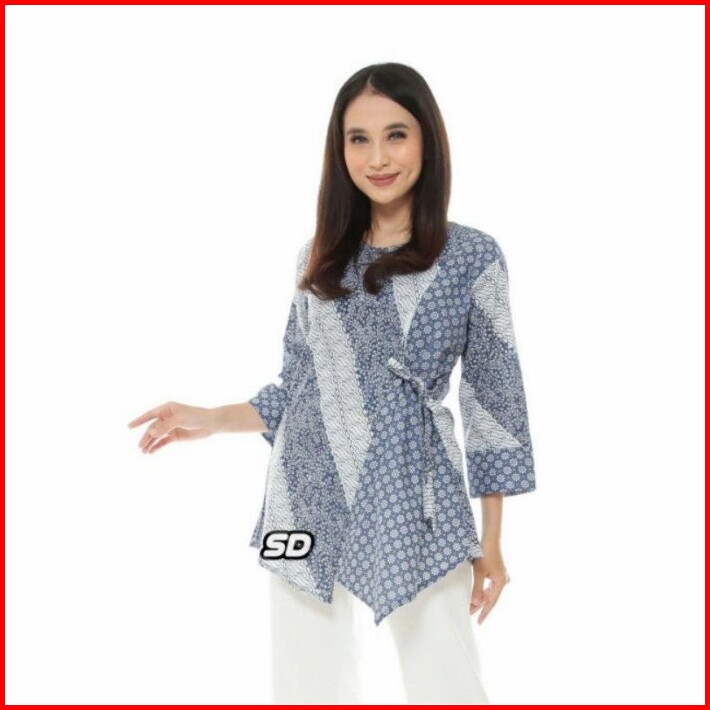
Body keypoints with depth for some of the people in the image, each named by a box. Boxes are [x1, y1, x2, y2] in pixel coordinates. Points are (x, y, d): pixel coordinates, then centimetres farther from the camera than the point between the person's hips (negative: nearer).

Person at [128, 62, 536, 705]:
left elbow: (491, 401, 0)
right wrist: (211, 419, 2)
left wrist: (492, 540, 0)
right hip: (309, 505, 4)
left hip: (413, 507, -3)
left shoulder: (473, 258, -1)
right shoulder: (319, 257, 10)